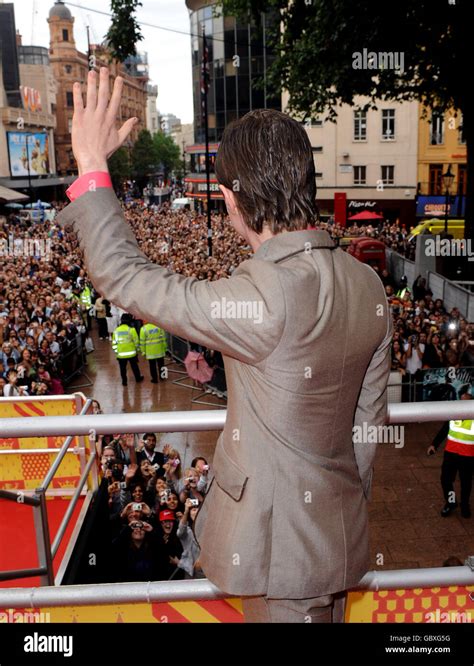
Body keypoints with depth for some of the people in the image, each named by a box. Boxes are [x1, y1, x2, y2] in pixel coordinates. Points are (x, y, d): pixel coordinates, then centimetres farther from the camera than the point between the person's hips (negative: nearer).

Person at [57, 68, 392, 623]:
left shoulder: (265, 297, -31)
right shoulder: (368, 284, -5)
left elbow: (126, 280, -22)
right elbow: (369, 417, 4)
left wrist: (91, 167, -13)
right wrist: (349, 497, 18)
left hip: (279, 542, -7)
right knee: (326, 613, 26)